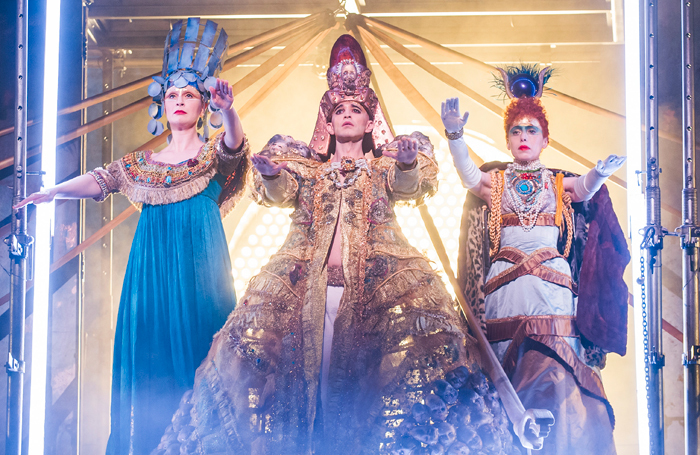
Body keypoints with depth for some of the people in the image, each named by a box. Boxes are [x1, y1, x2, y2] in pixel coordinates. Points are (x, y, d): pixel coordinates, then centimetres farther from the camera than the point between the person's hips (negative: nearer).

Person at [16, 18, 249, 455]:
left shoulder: (214, 154, 7)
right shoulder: (142, 162, 17)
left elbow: (235, 144, -16)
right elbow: (99, 181, 5)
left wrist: (227, 108, -38)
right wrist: (52, 191, -12)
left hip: (198, 265, -3)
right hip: (153, 266, 3)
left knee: (195, 348, -6)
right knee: (150, 354, 1)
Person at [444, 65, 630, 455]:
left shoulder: (561, 184, 15)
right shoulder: (495, 181, 13)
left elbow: (586, 190, -6)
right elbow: (468, 174, -7)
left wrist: (600, 174, -30)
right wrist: (455, 135, -26)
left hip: (553, 289, 0)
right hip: (504, 288, 0)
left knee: (555, 377, -10)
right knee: (506, 379, -3)